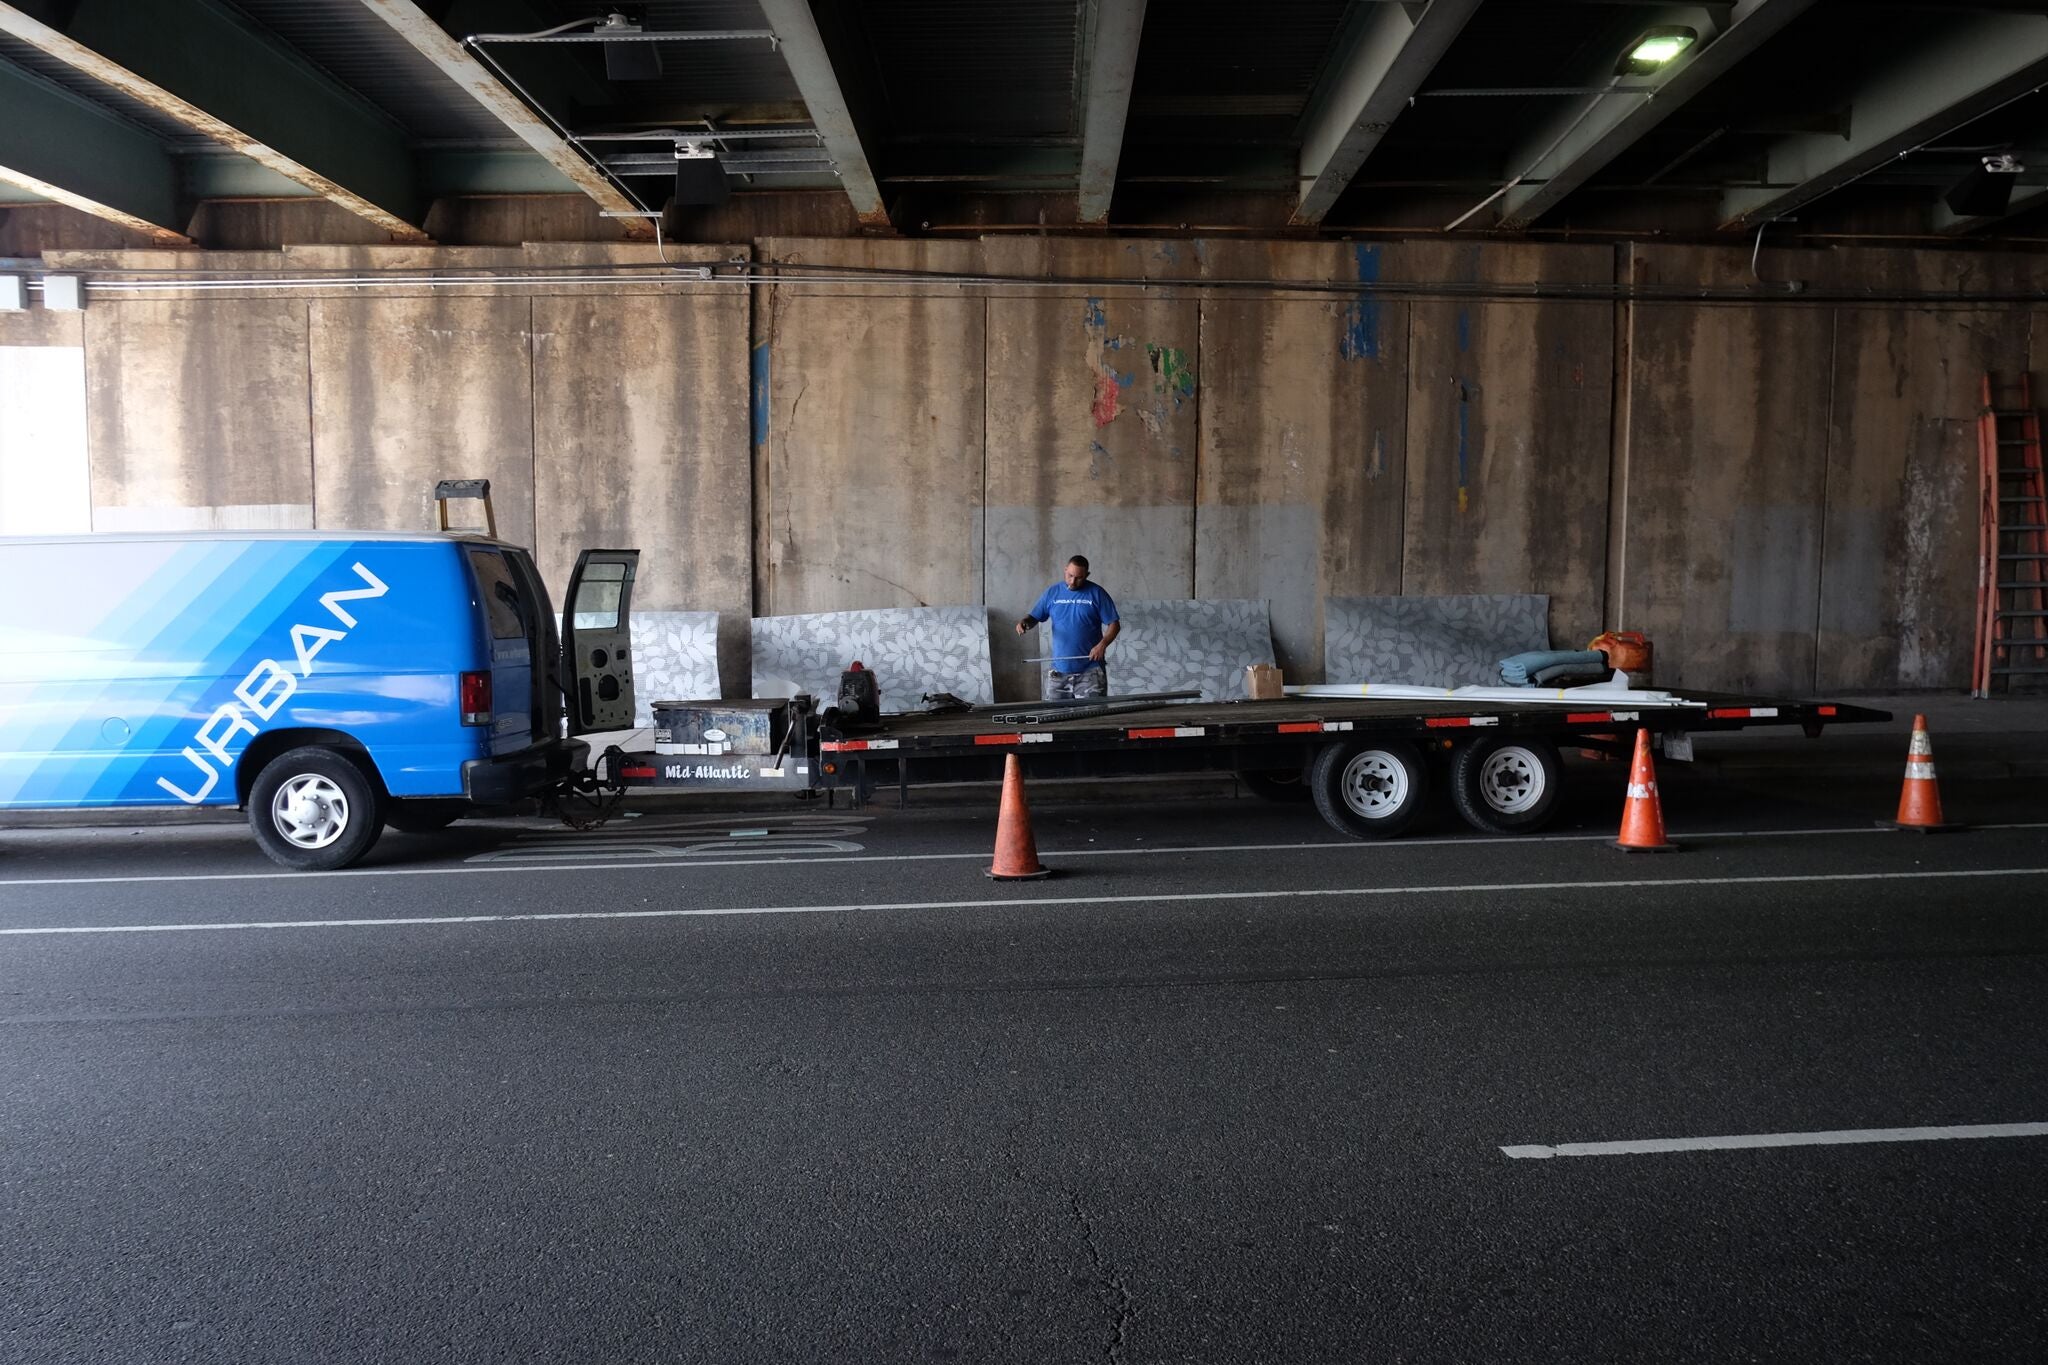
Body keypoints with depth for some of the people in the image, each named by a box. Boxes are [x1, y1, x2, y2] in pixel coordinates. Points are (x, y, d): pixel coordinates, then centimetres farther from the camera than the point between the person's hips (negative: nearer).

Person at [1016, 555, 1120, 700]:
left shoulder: (1097, 593, -2)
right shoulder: (1052, 593, 6)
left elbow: (1114, 624, -1)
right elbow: (1034, 618, 9)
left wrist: (1103, 644, -17)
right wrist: (1024, 623, -14)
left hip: (1090, 672, -2)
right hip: (1058, 671, 3)